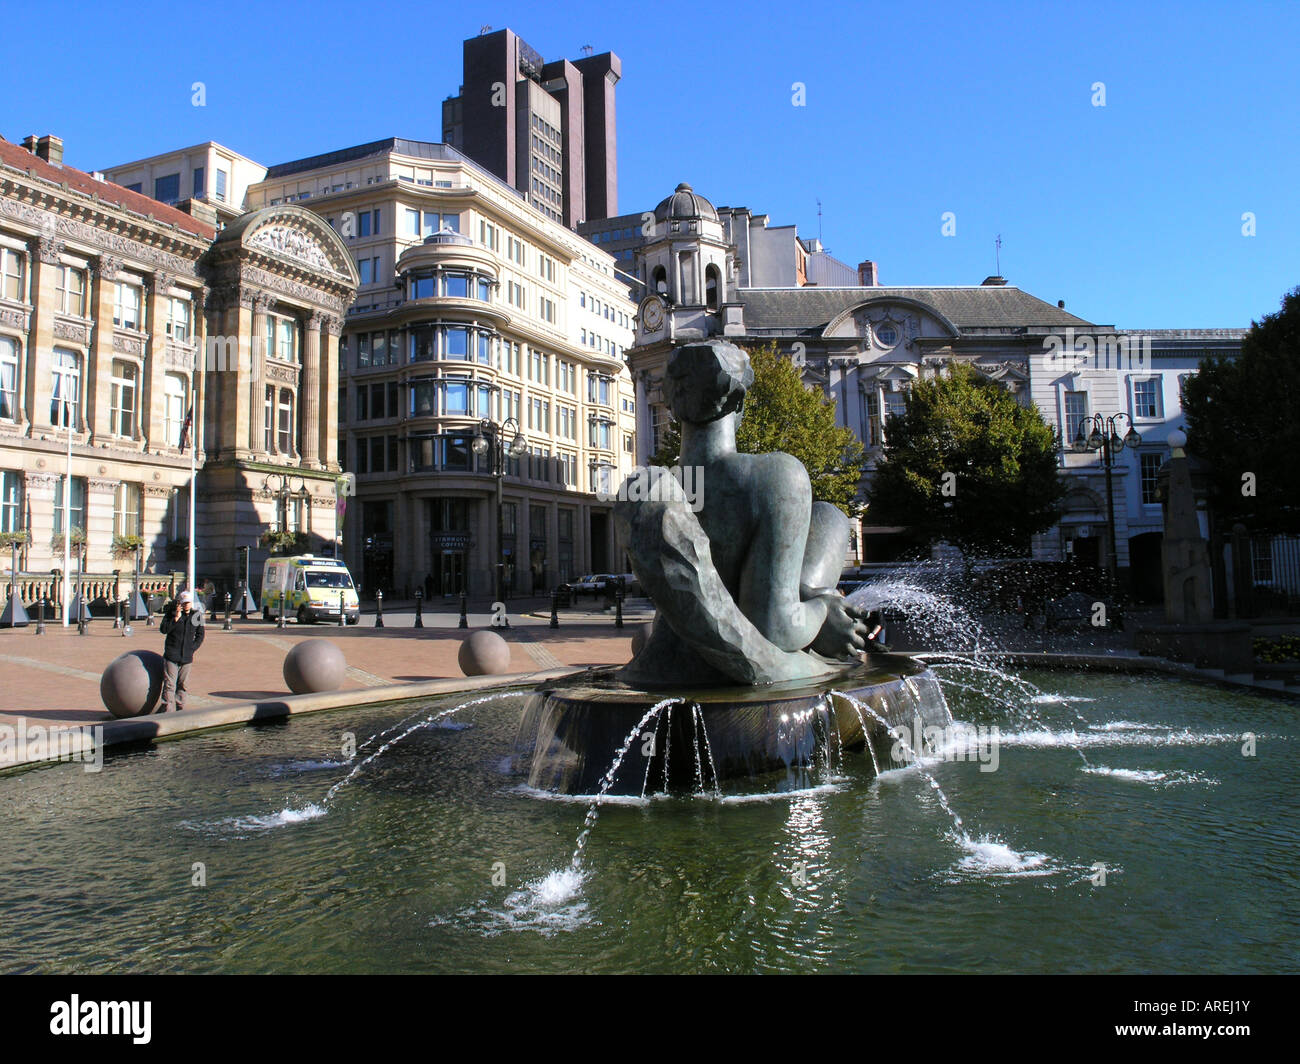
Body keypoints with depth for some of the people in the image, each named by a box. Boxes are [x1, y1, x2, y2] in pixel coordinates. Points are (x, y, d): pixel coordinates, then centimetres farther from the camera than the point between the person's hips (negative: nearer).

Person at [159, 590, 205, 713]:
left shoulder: (196, 615, 5)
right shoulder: (171, 613, -1)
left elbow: (200, 635, 12)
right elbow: (163, 629, -11)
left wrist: (192, 648, 2)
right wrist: (176, 618, -19)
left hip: (187, 656, 3)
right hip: (171, 655, -3)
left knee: (183, 685, 8)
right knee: (169, 684, -5)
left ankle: (179, 710, 17)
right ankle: (167, 710, -4)